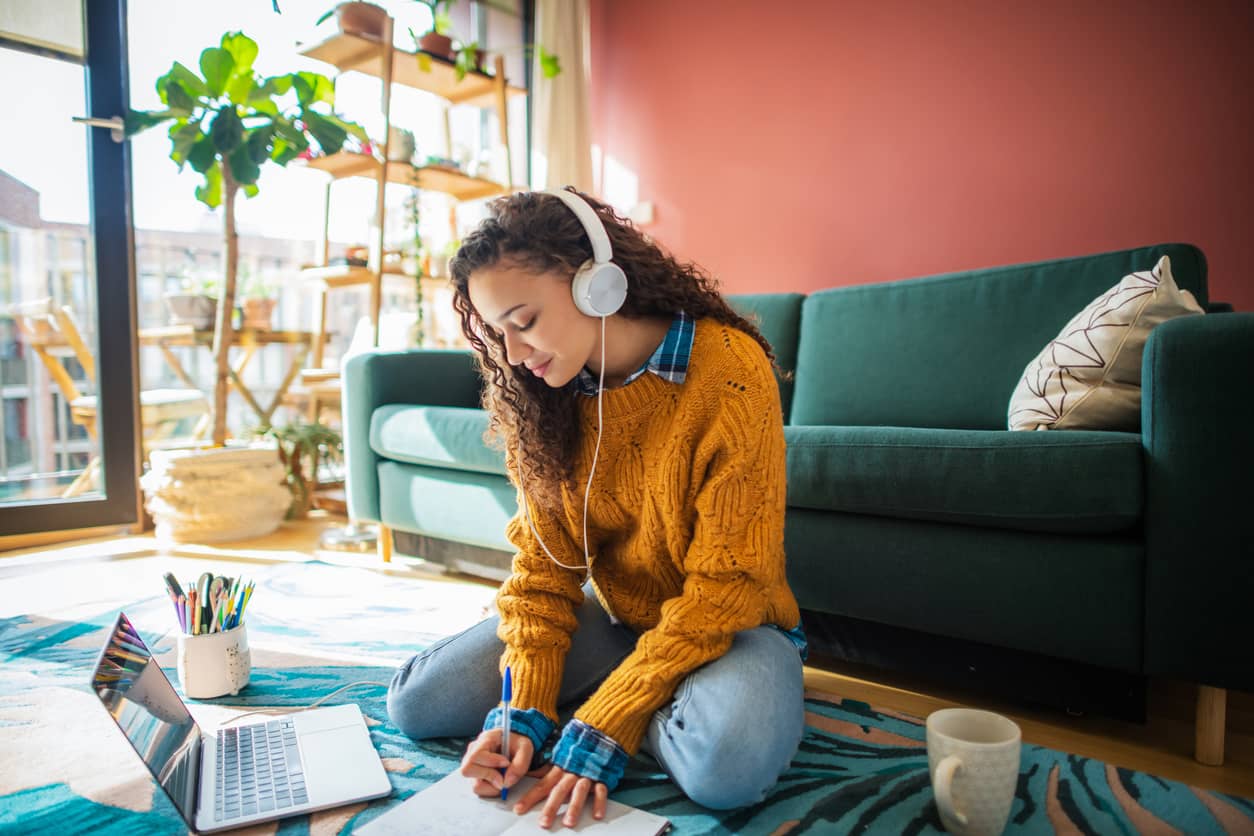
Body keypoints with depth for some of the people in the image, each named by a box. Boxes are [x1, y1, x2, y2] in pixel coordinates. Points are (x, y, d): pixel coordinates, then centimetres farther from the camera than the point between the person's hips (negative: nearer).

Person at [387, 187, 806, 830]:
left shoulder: (728, 372, -24)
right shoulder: (536, 397, -7)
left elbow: (725, 584, -23)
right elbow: (543, 562, -5)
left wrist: (605, 727, -26)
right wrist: (525, 709, -18)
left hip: (725, 623, -3)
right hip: (611, 615, 4)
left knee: (726, 763, -35)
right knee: (415, 703, -7)